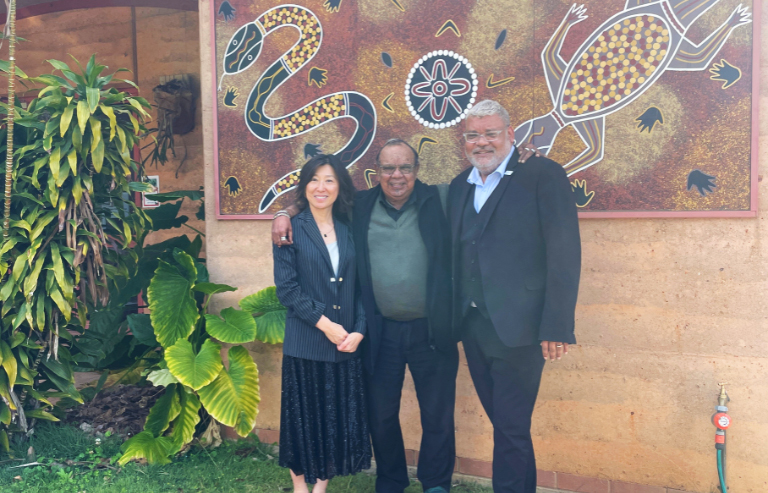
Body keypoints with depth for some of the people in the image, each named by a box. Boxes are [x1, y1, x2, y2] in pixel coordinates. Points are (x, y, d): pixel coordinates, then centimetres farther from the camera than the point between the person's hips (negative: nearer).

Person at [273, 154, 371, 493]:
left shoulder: (349, 231, 8)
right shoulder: (290, 229, -2)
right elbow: (286, 287, -9)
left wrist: (359, 331, -6)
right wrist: (324, 323, -14)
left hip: (347, 343, 4)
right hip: (305, 343, -3)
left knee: (339, 417, 10)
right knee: (303, 418, 7)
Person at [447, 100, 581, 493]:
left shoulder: (543, 175, -6)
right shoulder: (460, 186, 13)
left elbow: (564, 254, -12)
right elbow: (456, 254, 12)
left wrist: (556, 327, -16)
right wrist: (453, 319, 4)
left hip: (516, 328, -5)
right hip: (473, 328, 6)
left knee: (511, 428, 2)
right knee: (507, 424, 16)